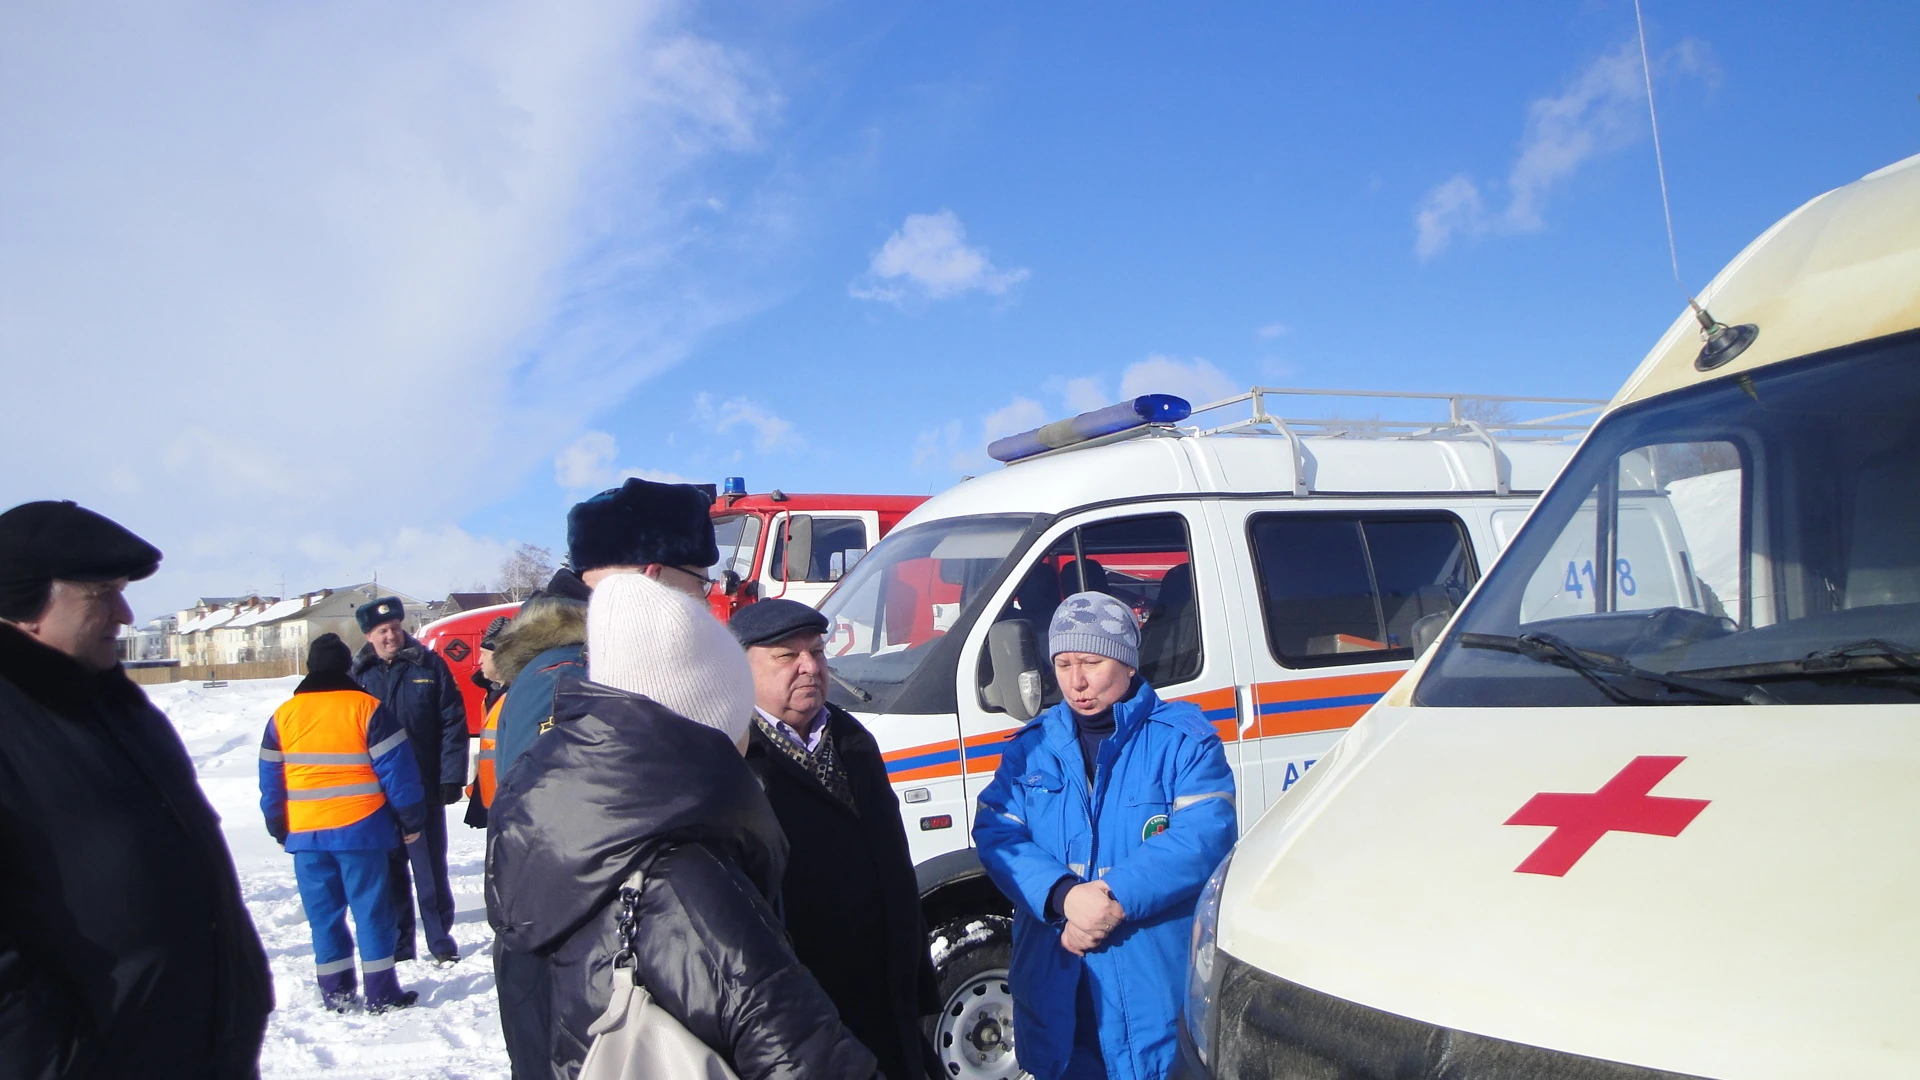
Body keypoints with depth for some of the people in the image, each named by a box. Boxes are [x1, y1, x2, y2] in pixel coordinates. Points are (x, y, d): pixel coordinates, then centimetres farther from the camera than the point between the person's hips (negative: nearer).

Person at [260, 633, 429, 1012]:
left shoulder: (283, 716, 6)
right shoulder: (367, 708, -6)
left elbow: (271, 780, 11)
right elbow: (396, 768, -7)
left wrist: (279, 829, 22)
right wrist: (412, 820, 2)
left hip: (304, 834, 3)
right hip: (360, 828, -3)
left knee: (324, 914, 11)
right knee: (373, 911, 3)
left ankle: (335, 994, 16)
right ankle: (382, 994, 5)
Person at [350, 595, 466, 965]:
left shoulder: (430, 666, -2)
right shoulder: (359, 674, 4)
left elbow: (453, 724, -5)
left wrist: (451, 778, -10)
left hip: (425, 791, -2)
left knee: (431, 870, 3)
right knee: (389, 872, 10)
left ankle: (441, 941, 14)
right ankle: (397, 947, 20)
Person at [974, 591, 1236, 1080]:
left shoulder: (1183, 737, -3)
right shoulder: (1031, 747, 8)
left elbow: (1206, 834, -15)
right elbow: (995, 834, -3)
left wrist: (1118, 898, -24)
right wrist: (1064, 897, -20)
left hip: (1158, 985, -3)